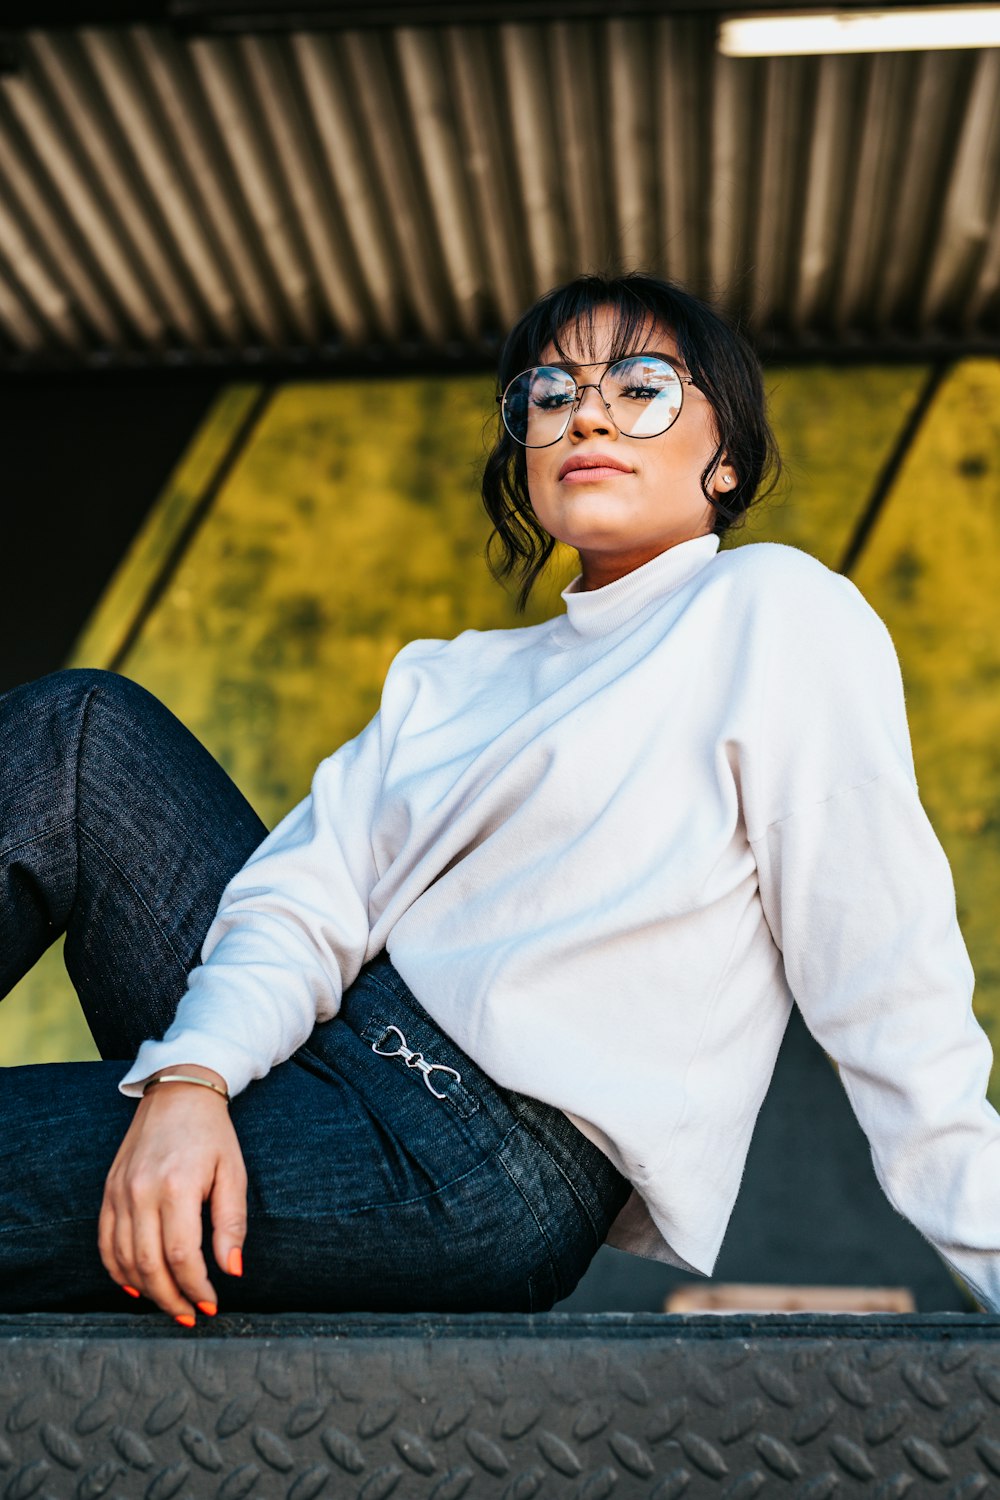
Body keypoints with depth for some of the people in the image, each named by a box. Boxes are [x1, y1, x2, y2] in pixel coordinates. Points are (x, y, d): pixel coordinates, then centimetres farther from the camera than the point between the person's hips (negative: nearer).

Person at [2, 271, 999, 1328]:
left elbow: (884, 978, -7)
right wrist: (189, 1078, -16)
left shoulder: (776, 609, -1)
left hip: (485, 1154, -7)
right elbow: (307, 896, 4)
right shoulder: (448, 677, 19)